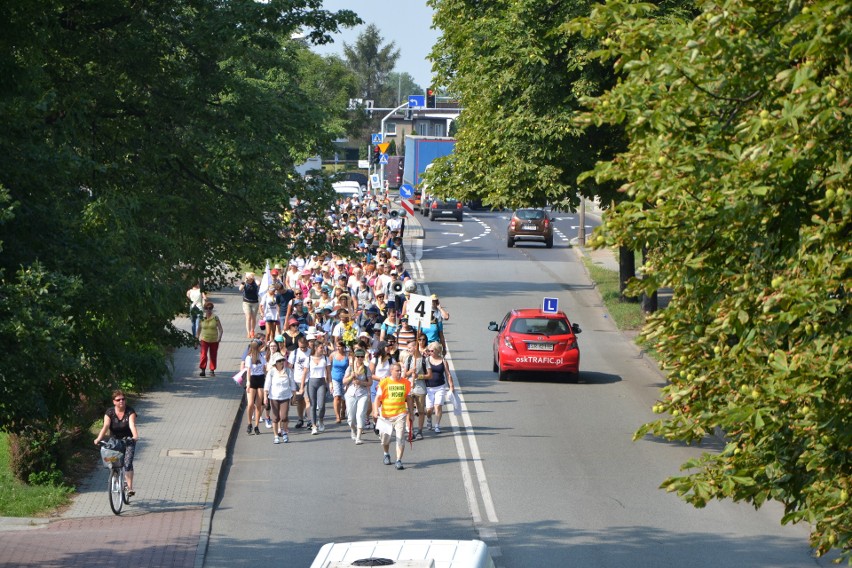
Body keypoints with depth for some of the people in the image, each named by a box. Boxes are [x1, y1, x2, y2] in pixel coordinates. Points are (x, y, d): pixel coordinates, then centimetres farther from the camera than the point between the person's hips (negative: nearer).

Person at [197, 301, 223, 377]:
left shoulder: (215, 318, -4)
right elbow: (199, 329, 11)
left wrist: (220, 336, -19)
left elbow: (220, 329, -3)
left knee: (213, 356, 8)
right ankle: (203, 370, -11)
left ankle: (212, 370, 22)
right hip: (204, 339, 0)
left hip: (214, 340, 0)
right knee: (204, 355, -14)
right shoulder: (202, 318, 0)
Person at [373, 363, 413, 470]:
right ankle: (386, 454, 39)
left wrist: (410, 413, 17)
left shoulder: (405, 383, 5)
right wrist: (376, 410, -16)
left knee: (400, 438, -11)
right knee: (385, 437, 10)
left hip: (400, 414, 0)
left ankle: (399, 461, -9)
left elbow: (408, 399, 15)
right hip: (386, 415, 0)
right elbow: (378, 397, -2)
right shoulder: (384, 383, -2)